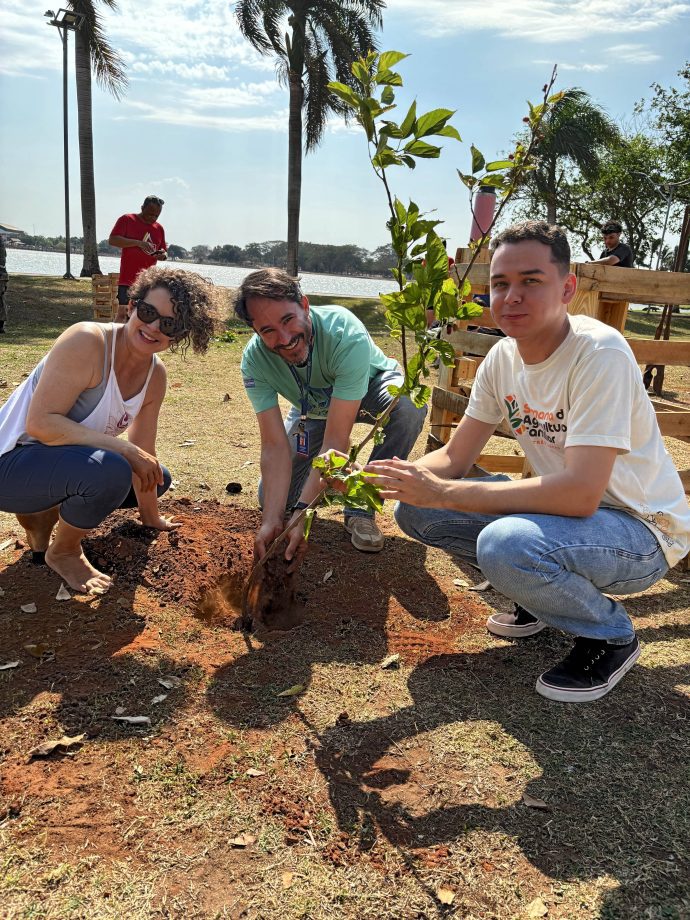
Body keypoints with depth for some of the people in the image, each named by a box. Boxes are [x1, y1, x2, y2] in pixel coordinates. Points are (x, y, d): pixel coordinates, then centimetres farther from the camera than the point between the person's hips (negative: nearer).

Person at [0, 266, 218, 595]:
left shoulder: (155, 375, -1)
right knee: (111, 471, -35)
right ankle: (63, 552, -4)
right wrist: (125, 449, -33)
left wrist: (150, 516, 11)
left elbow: (143, 451, 6)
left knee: (156, 478, 16)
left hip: (66, 461, 9)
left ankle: (45, 514, 15)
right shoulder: (88, 341, -24)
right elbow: (40, 423, -30)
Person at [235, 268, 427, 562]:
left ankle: (360, 508, -19)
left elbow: (336, 438, -42)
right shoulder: (254, 361, -28)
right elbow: (274, 445, -29)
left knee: (409, 406, -39)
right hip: (313, 410, 3)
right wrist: (272, 519, -41)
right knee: (272, 498, -7)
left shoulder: (347, 335, -41)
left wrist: (303, 512, -47)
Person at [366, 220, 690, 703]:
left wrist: (443, 492, -31)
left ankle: (612, 635, -4)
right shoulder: (503, 357, -3)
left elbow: (580, 492, -34)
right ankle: (543, 593, 13)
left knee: (504, 544, -36)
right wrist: (382, 476, -19)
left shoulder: (599, 352, -25)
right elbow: (454, 458, 1)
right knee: (416, 509, -5)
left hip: (641, 532, -7)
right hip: (565, 506, 7)